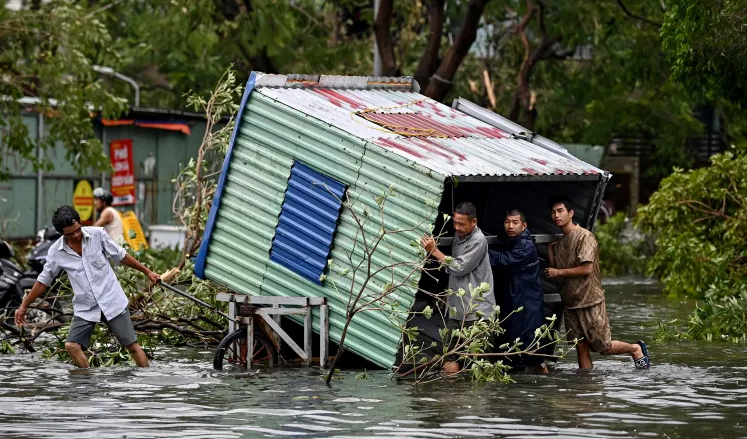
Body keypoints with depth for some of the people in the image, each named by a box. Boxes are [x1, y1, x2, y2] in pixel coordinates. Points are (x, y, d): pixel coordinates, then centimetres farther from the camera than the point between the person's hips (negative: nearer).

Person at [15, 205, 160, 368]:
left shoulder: (97, 234, -10)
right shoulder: (56, 252, -7)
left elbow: (121, 256, 3)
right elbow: (44, 280, 6)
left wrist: (147, 272, 9)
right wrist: (24, 306, 10)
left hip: (112, 300, -1)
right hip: (85, 308, 1)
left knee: (132, 346, -3)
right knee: (72, 346, -14)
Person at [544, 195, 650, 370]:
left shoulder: (584, 236, -13)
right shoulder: (560, 241, 13)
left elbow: (586, 269, -20)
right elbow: (555, 270, 13)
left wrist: (558, 272, -13)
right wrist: (550, 249, 5)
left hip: (590, 302, -7)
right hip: (570, 303, 7)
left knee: (604, 347, -1)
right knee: (581, 349, 4)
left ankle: (636, 349, 23)